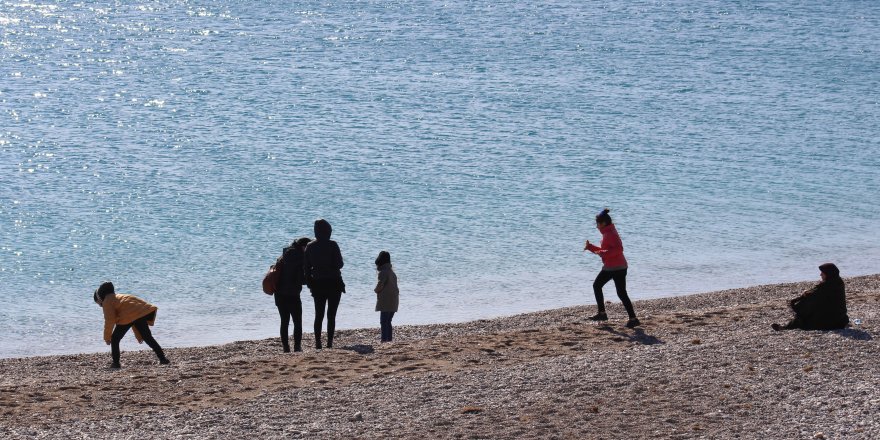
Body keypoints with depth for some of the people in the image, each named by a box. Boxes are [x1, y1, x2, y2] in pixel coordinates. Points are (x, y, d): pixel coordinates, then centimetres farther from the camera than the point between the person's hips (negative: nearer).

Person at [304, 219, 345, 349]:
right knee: (331, 315, 2)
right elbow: (339, 264, -10)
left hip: (317, 285, 3)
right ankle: (329, 343, -3)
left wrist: (309, 283, 11)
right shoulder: (332, 245, -11)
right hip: (334, 284, -3)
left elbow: (306, 267, 3)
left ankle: (318, 342, 5)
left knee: (319, 315, 10)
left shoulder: (310, 247, 1)